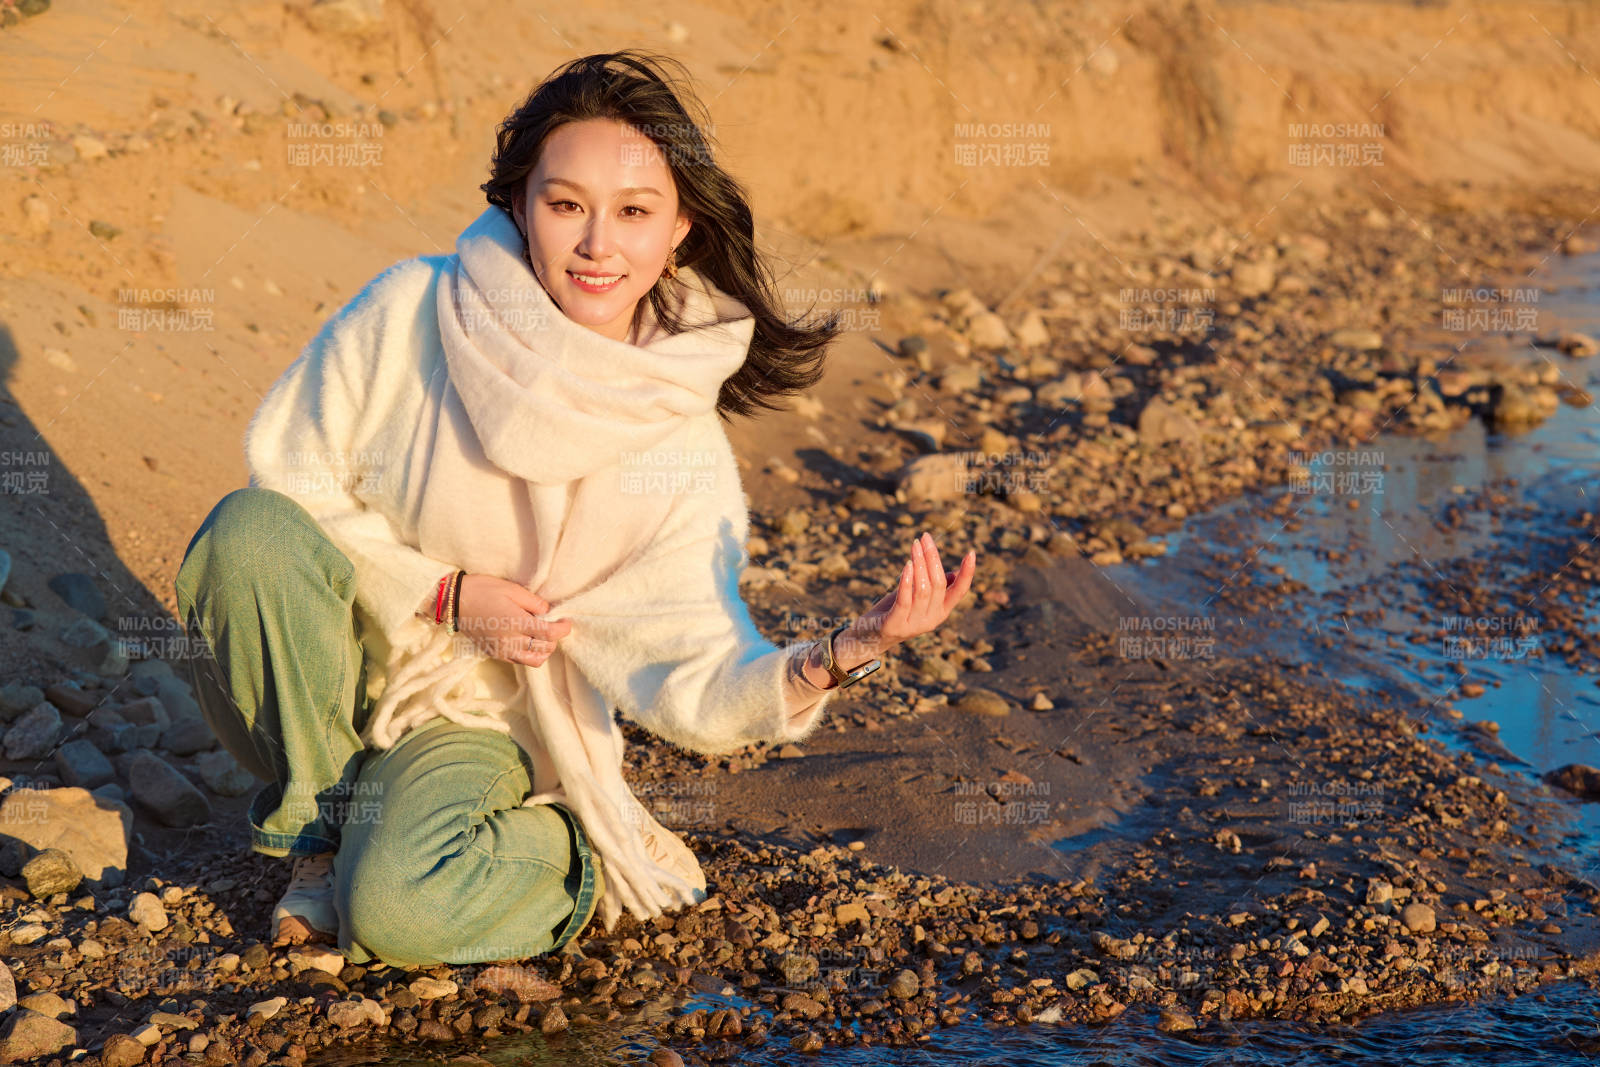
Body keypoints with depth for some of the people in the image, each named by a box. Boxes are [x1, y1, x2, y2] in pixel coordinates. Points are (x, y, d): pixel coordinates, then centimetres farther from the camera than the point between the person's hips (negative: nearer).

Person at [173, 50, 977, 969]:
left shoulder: (681, 449, -14)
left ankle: (581, 852, 4)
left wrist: (845, 652, -37)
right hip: (336, 654, 2)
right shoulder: (413, 311, -16)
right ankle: (322, 819, -7)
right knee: (251, 531, -30)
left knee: (400, 908, -30)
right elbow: (287, 470, -6)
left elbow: (697, 692, -18)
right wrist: (441, 593, -16)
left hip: (475, 718, -1)